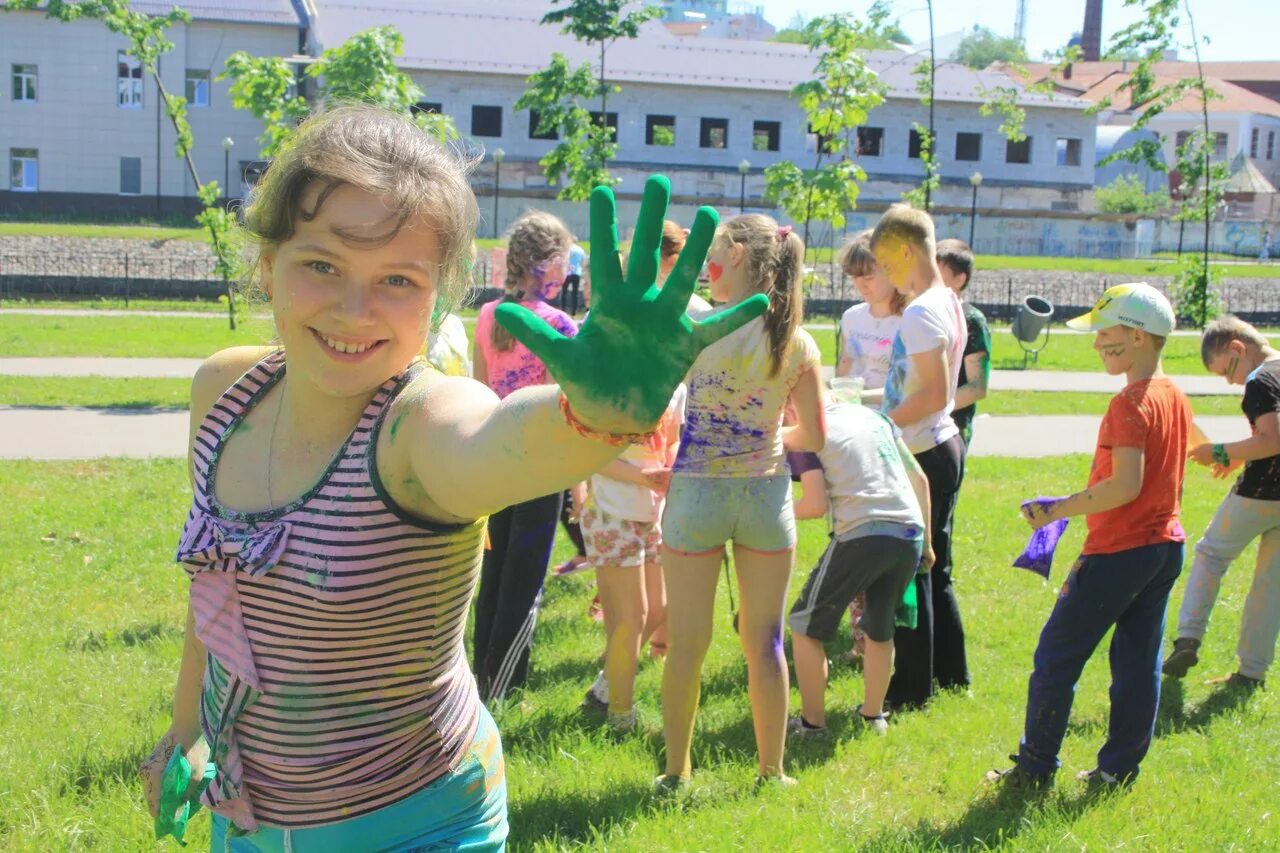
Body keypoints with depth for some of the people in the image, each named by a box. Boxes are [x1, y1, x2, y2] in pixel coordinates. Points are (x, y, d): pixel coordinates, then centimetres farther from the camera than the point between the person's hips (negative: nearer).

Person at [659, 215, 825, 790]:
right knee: (765, 642, 13)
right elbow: (813, 437, 2)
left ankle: (677, 772, 20)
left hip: (697, 491, -2)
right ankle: (771, 771, 23)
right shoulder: (798, 343, -3)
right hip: (767, 493, 2)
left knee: (687, 643, 9)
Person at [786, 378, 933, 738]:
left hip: (860, 537, -6)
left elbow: (817, 503, -8)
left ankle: (812, 721, 16)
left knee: (804, 627, 12)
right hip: (910, 533, 6)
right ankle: (873, 714, 35)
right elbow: (919, 479, 18)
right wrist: (926, 542, 25)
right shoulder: (874, 416, 19)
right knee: (880, 630, 25)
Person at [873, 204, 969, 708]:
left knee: (908, 570, 1)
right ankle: (951, 672, 29)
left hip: (922, 456, -10)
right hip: (945, 447, 10)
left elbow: (935, 394, -25)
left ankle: (912, 687, 11)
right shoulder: (948, 304, 10)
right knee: (934, 568, 19)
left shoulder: (921, 313, -19)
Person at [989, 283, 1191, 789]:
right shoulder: (1175, 396, 9)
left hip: (1118, 552, -9)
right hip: (1166, 545, 9)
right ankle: (1120, 768, 21)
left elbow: (1126, 485, -26)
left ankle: (1036, 767, 9)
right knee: (1139, 662, 13)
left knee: (1057, 656, 1)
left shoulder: (1131, 403, -18)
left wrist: (1057, 510, -19)